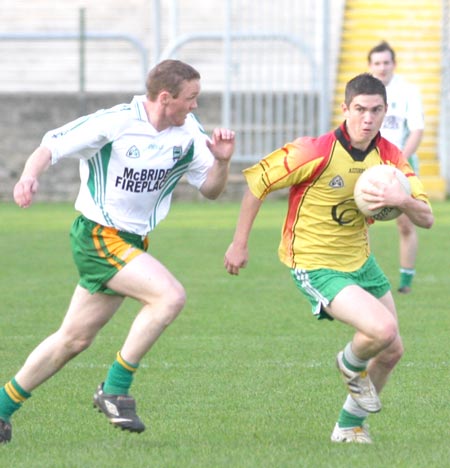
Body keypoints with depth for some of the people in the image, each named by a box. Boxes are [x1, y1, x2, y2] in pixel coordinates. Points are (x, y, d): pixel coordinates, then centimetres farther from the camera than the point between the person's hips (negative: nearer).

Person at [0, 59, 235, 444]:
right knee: (170, 295, -25)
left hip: (131, 242, 7)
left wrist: (221, 161, -16)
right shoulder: (115, 123, -17)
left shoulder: (189, 132, 1)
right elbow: (51, 147, -14)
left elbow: (211, 189, 5)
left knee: (74, 339, 13)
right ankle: (115, 388, -14)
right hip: (98, 236, -7)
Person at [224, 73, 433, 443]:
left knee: (392, 351, 13)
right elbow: (257, 181, -13)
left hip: (360, 259, 7)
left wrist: (402, 199, -31)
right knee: (383, 329, -25)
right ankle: (352, 365, 12)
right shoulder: (316, 153, -23)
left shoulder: (389, 156, -6)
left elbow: (426, 218, -8)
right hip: (315, 265, -7)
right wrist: (239, 244, -9)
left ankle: (350, 426, 35)